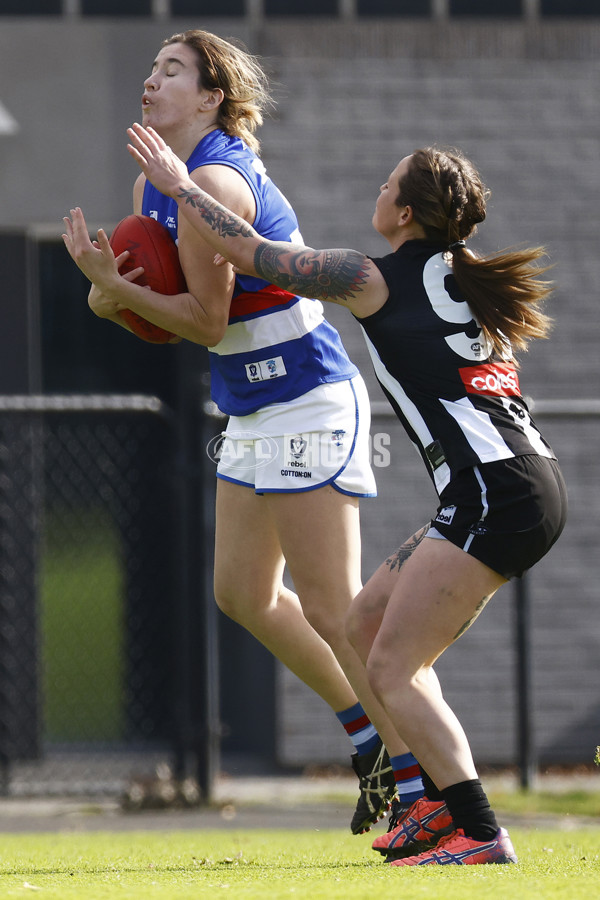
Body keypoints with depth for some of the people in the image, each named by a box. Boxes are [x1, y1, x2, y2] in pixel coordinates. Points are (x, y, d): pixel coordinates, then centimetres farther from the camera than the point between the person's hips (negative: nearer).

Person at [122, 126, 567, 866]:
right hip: (528, 484, 9)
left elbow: (251, 254, 6)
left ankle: (479, 834, -16)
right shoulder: (465, 280, 18)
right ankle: (441, 799, 13)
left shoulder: (377, 280, -3)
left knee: (392, 669, -8)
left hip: (495, 494, -9)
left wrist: (177, 185, 18)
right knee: (368, 622, 17)